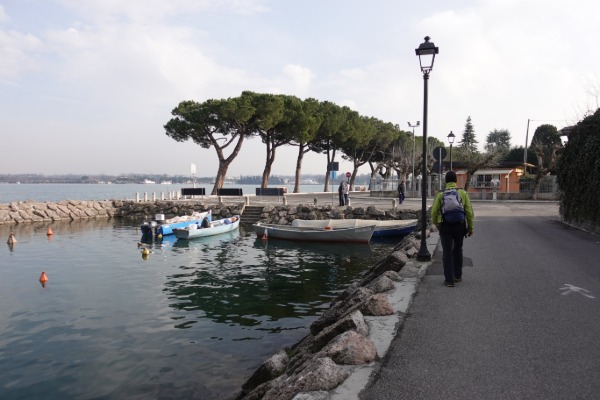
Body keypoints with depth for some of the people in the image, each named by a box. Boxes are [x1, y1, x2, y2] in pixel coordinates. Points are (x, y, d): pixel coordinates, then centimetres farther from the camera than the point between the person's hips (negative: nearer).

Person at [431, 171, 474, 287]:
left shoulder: (440, 195, 1)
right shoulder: (462, 193, 1)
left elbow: (434, 213, -3)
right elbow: (469, 212, -2)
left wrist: (438, 225, 14)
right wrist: (471, 227, 6)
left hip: (445, 226, -1)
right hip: (459, 226, 1)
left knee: (447, 253, 3)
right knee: (457, 250, 20)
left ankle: (449, 280, 1)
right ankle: (457, 275, 27)